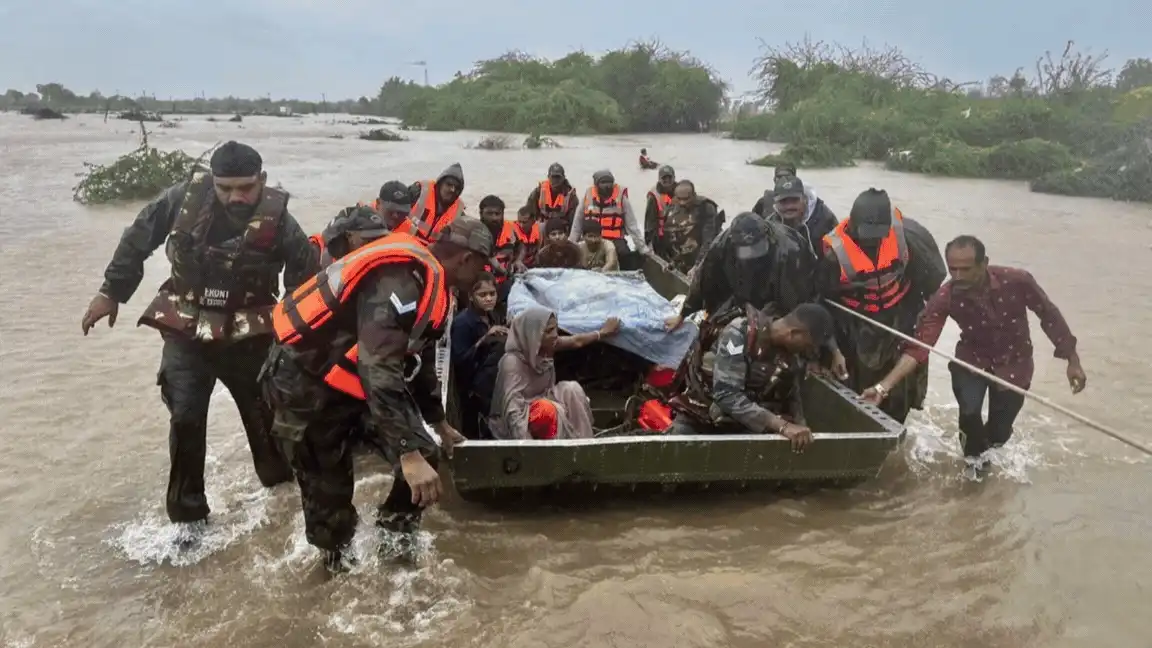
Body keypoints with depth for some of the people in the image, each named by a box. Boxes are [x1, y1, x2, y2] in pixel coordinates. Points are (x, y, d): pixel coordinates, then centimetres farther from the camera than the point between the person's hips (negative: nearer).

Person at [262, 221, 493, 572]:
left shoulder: (427, 283, 5)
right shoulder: (400, 281, -28)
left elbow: (418, 359, 19)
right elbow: (380, 369, -38)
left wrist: (439, 424, 29)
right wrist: (408, 454, -42)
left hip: (350, 381, 9)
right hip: (306, 383, -9)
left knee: (422, 459, 1)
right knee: (328, 489, 2)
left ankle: (395, 533, 20)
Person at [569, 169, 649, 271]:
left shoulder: (621, 196, -3)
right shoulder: (588, 195, 2)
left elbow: (632, 225, 1)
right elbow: (578, 223, 12)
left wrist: (643, 248, -2)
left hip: (616, 241, -2)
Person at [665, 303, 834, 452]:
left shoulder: (791, 354, -5)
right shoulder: (740, 332, -24)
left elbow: (791, 399, 7)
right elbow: (726, 395, -32)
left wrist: (801, 431, -13)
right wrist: (782, 426, -38)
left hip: (742, 426, 5)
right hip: (698, 418, -5)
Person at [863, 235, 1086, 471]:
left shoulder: (1017, 281, -30)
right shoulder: (945, 298, -28)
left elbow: (1049, 316, -13)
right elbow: (919, 347, -30)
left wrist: (1072, 361, -8)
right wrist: (883, 387, -42)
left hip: (1013, 362, 0)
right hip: (972, 357, 0)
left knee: (999, 433, 7)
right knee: (969, 410, -25)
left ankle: (987, 447, 48)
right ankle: (974, 456, 11)